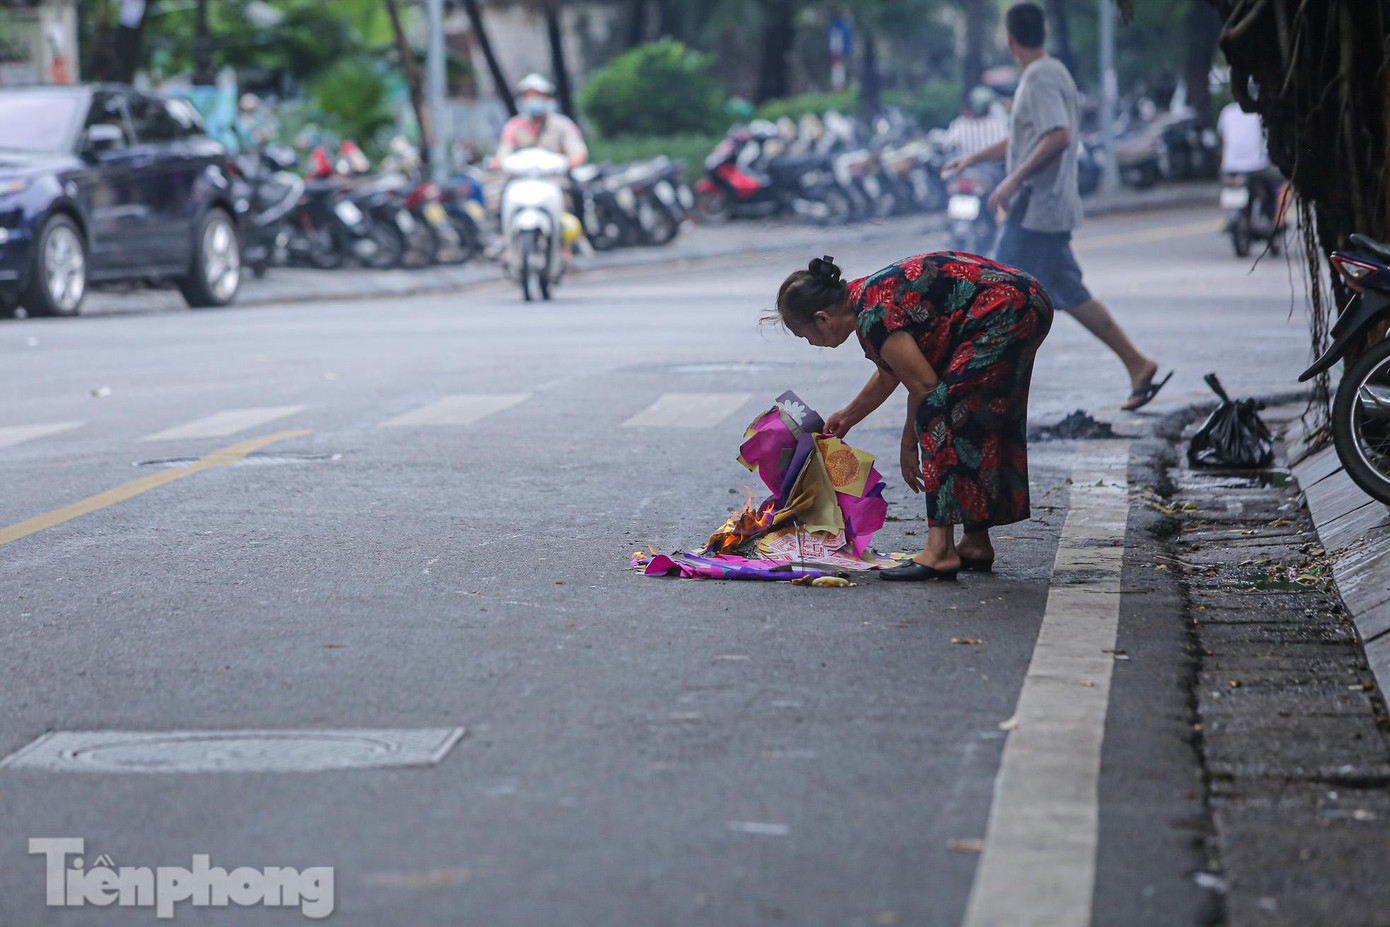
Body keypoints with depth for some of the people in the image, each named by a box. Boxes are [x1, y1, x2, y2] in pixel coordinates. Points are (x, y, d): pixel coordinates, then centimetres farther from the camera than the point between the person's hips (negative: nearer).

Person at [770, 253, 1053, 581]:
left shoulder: (873, 314, -18)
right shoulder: (865, 295, 12)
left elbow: (923, 386, -14)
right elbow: (888, 375, 29)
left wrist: (909, 445, 1)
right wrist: (848, 417, 42)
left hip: (1006, 312, -10)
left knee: (939, 413, -12)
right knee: (975, 422, 16)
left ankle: (940, 551, -17)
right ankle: (976, 543, 23)